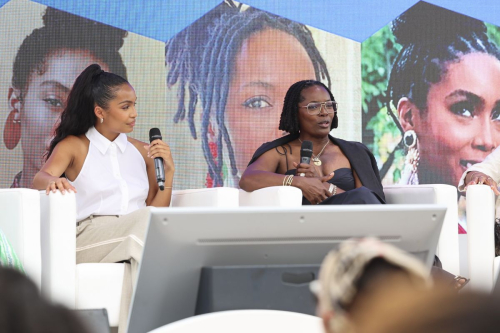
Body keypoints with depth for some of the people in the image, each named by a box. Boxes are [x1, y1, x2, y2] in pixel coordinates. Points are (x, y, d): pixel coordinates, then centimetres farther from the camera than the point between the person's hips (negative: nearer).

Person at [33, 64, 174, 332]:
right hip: (87, 237, -3)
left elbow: (159, 208, 19)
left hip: (136, 240, 3)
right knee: (147, 218, -33)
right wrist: (53, 181, -33)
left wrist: (168, 171, 5)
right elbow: (40, 180, -9)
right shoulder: (74, 146, 12)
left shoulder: (141, 152, 23)